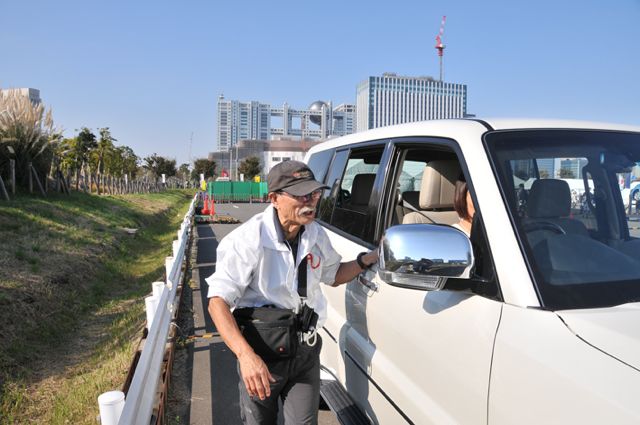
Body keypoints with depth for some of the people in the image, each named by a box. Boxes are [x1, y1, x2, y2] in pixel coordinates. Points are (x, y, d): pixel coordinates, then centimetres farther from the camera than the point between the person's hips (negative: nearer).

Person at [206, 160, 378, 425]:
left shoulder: (316, 234, -4)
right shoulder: (249, 240, -24)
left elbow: (333, 276, 13)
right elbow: (218, 301, -24)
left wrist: (368, 259, -5)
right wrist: (245, 355, -36)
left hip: (306, 352, 4)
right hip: (259, 356, -4)